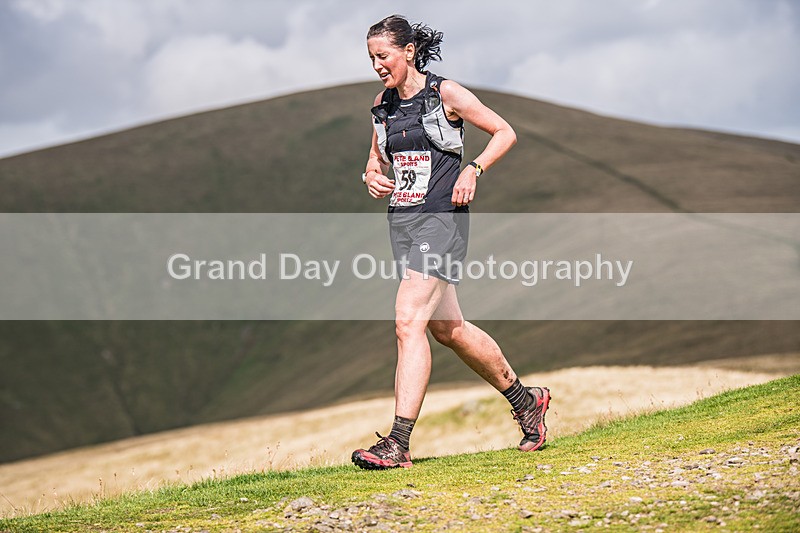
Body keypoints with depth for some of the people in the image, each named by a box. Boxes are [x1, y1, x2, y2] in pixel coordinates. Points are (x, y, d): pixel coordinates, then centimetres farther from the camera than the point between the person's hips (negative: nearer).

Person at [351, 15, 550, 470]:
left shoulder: (445, 94, -6)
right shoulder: (383, 105, 11)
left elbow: (505, 133, -1)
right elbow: (378, 158, 23)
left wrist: (473, 170, -15)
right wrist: (373, 177, 0)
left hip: (442, 219, -8)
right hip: (402, 222, 8)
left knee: (409, 321, -18)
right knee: (447, 328, 14)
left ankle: (399, 444, -19)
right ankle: (526, 400, 33)